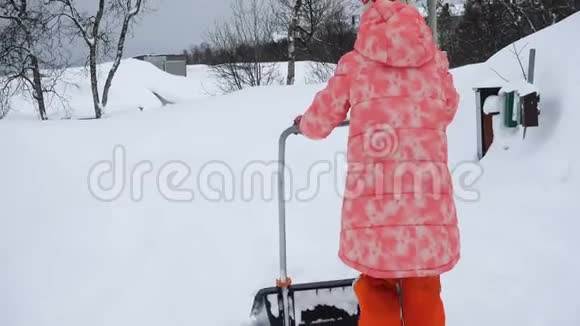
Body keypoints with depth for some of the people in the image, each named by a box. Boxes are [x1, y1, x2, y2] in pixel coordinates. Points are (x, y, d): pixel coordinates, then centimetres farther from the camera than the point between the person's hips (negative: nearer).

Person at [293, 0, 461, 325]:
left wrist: (302, 124, 39)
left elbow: (321, 121, 16)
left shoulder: (354, 64, 5)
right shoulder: (436, 61, 11)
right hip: (428, 193, 2)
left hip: (374, 193, -1)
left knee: (376, 290, 13)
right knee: (424, 292, 13)